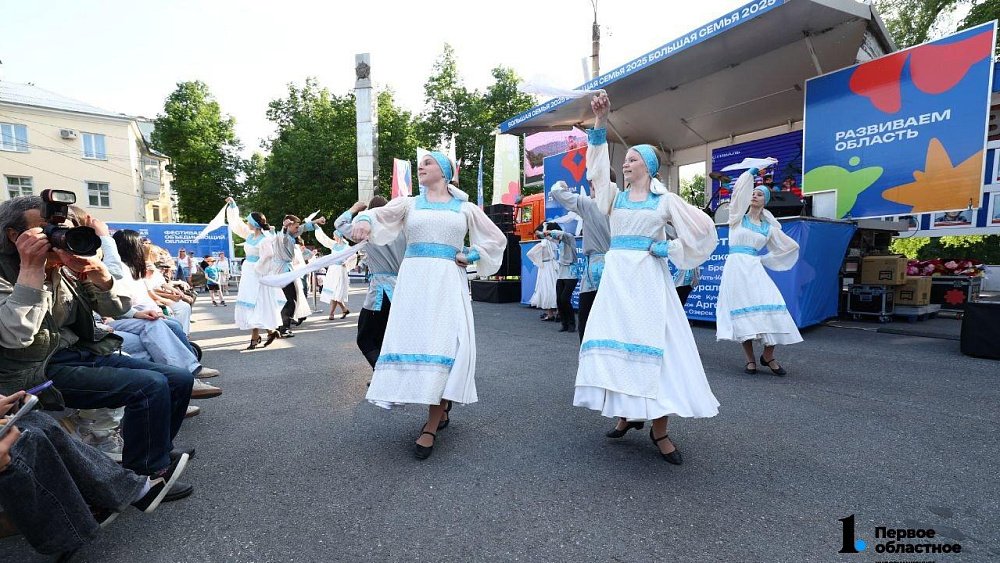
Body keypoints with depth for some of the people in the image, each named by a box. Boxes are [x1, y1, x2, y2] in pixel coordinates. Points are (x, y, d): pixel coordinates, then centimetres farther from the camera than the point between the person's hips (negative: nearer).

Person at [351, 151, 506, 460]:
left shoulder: (465, 208, 14)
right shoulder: (409, 203, 14)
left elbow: (496, 238, 19)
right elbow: (381, 214, -5)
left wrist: (469, 256, 4)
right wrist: (364, 220, -28)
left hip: (448, 281, -1)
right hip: (413, 279, 1)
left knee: (445, 344, -11)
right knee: (412, 341, -4)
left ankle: (431, 427, -4)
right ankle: (441, 409, 17)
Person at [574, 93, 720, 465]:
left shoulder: (665, 200, 5)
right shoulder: (615, 196, 13)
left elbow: (703, 228, 1)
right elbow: (597, 166, 1)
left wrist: (667, 250, -4)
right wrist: (600, 122, -9)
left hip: (648, 277, -3)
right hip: (616, 276, 3)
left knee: (652, 342, -6)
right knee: (616, 339, 2)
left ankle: (659, 428, 2)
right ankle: (628, 413, 18)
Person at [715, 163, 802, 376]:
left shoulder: (769, 227, 15)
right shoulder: (738, 217, 9)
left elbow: (791, 246, 22)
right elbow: (739, 189, -3)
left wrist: (765, 259, 17)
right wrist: (753, 171, 3)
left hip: (755, 269, 2)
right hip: (735, 268, -2)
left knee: (771, 306, -13)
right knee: (743, 311, -5)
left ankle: (768, 355, 3)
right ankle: (750, 359, 2)